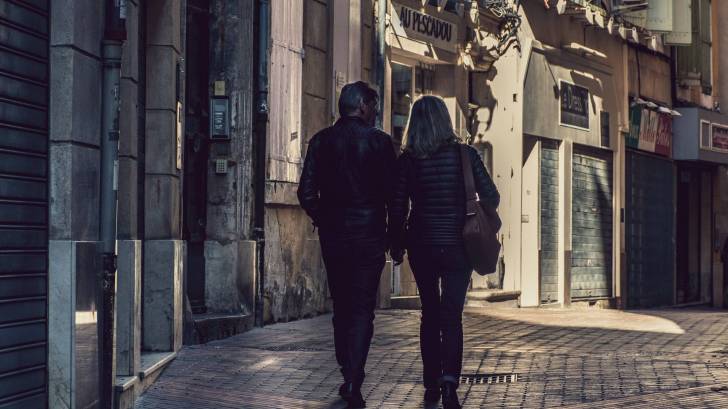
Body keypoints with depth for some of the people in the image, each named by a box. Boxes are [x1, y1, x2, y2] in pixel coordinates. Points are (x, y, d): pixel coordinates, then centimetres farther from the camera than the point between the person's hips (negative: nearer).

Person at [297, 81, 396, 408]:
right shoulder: (379, 141, -5)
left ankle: (348, 377, 19)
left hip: (333, 235, 3)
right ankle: (353, 383, -9)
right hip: (369, 235, -3)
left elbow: (306, 193, -1)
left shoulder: (321, 141, 2)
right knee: (363, 308, 0)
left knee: (341, 306, 15)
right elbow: (394, 193, -6)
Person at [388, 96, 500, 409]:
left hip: (422, 247, 1)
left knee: (429, 314, 15)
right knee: (452, 316, 1)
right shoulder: (464, 154, -5)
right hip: (457, 245, -1)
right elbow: (490, 197, -3)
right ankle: (449, 381, -19)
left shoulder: (407, 160, -4)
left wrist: (396, 247, 8)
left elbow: (397, 208, -4)